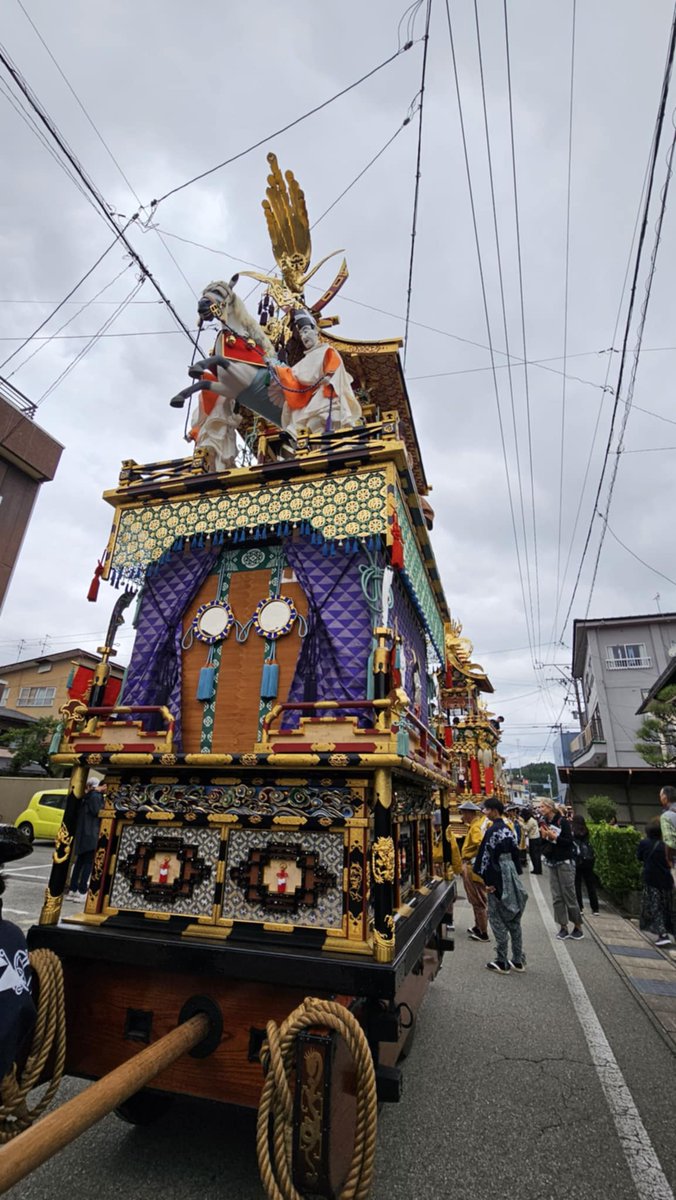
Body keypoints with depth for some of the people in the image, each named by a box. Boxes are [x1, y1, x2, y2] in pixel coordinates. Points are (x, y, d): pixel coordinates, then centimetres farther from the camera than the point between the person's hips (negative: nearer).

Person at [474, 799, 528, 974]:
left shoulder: (492, 831, -18)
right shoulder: (508, 829, 7)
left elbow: (487, 857, -19)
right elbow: (515, 853, 13)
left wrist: (488, 882, -14)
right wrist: (516, 873, 18)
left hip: (499, 876, -8)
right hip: (511, 874, 8)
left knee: (497, 918, 2)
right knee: (513, 919, 15)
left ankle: (502, 962, 8)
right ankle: (518, 960, 23)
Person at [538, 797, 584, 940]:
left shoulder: (562, 821, -10)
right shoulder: (544, 823, 6)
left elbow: (569, 841, -14)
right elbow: (542, 844, 11)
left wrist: (554, 837, -20)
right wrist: (543, 836, -8)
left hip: (565, 862, -5)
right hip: (552, 863, 5)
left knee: (569, 894, -2)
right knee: (557, 896, 5)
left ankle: (578, 927, 11)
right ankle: (563, 927, 13)